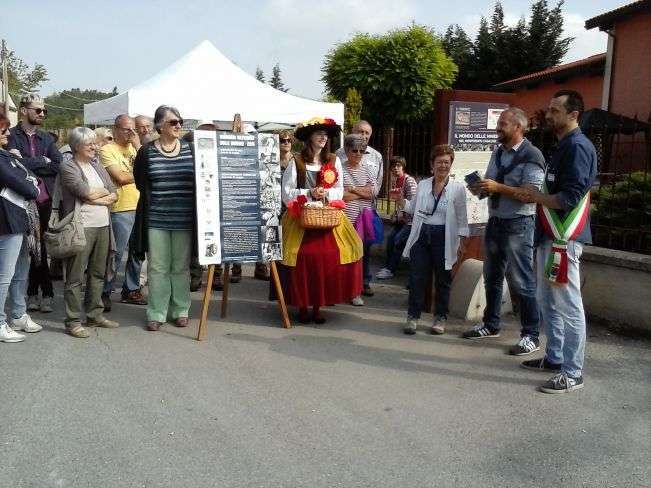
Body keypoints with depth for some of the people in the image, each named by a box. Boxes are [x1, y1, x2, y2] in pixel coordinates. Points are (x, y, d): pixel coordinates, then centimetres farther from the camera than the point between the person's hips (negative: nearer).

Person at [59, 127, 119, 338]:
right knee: (75, 276, -2)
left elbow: (114, 195, 8)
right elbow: (87, 193, -15)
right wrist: (104, 191, 2)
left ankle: (95, 315, 22)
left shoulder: (97, 165, 16)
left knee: (98, 273, 12)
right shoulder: (68, 167, -3)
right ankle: (73, 321, 4)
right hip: (81, 227, -6)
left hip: (103, 226, 7)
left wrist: (96, 198, -9)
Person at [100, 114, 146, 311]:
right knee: (116, 254, -4)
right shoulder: (107, 150, -4)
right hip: (121, 209, -6)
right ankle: (104, 292, 9)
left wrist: (138, 147, -2)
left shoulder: (133, 148, 16)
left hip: (140, 206, 6)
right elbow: (120, 177, -14)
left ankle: (131, 289, 23)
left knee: (137, 251, 11)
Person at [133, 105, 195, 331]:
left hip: (184, 219, 1)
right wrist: (159, 200, 3)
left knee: (181, 267, 9)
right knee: (157, 267, 4)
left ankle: (181, 311, 20)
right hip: (156, 219, -1)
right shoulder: (146, 152, 3)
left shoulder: (190, 149, 5)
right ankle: (156, 314, 13)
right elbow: (141, 183, 6)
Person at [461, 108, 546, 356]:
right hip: (494, 222, 8)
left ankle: (531, 336, 7)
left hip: (518, 225, -8)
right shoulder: (497, 153, 12)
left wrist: (497, 187, -22)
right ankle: (490, 325, 31)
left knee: (522, 282, -3)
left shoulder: (531, 155, -12)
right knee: (492, 278, 17)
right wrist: (479, 187, -3)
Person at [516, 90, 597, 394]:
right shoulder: (564, 146, 18)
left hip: (564, 239, -10)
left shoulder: (578, 147, -13)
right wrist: (537, 196, 8)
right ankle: (554, 358, 29)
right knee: (548, 302, 17)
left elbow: (570, 197, -21)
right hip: (550, 236, 10)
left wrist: (537, 197, -8)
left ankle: (572, 373, 5)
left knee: (568, 306, -3)